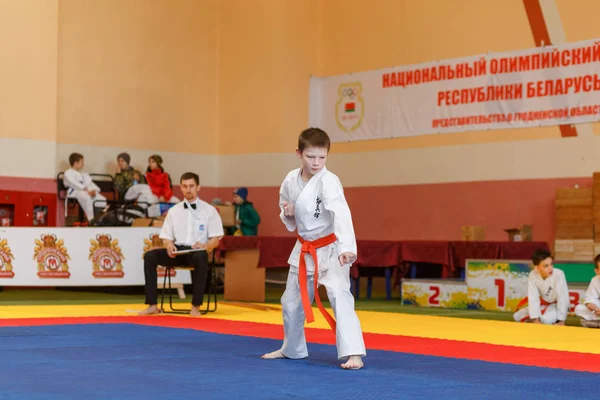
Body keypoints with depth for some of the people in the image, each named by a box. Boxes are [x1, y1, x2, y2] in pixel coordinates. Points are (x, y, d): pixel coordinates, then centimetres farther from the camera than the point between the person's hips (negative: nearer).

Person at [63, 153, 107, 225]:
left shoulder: (83, 174, 30)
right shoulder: (68, 173, 5)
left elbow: (90, 183, 16)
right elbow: (74, 183, -11)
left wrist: (94, 190, -8)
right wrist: (86, 190, -23)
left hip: (88, 192, 8)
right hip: (75, 192, -8)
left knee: (102, 199, -17)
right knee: (87, 197, -41)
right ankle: (91, 220, -41)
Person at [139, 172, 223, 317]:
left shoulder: (209, 210, 5)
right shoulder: (174, 210, 14)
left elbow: (215, 240, 4)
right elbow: (166, 237, 14)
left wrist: (204, 246, -19)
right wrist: (169, 245, -11)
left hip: (197, 251, -3)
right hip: (177, 251, 3)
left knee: (200, 257, -41)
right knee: (150, 256, -24)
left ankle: (196, 306, -33)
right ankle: (152, 305, -23)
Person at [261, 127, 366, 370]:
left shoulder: (328, 182, -22)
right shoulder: (291, 180, -4)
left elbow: (341, 214, -36)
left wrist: (347, 247, -50)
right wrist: (288, 214, -10)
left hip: (330, 249, -6)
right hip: (304, 250, 6)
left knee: (340, 297, -24)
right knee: (291, 302, 17)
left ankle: (353, 353, -22)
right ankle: (292, 348, 40)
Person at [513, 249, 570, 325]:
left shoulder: (558, 274, -31)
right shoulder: (533, 275, -22)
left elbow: (563, 298, -27)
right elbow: (533, 299, -24)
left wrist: (561, 321, -24)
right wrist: (536, 320, -29)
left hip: (558, 305, -4)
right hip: (544, 302, 4)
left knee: (546, 319, -33)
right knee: (517, 316, -4)